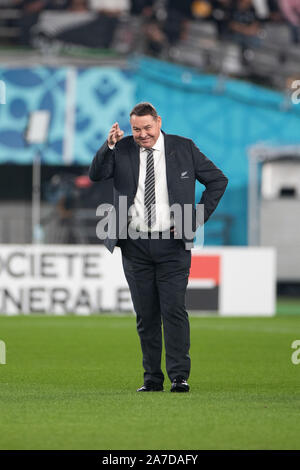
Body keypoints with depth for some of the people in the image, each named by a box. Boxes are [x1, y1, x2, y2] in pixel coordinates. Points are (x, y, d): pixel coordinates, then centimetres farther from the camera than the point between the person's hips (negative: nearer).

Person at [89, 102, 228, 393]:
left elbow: (217, 180, 9)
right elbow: (96, 175, -9)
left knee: (174, 310, -9)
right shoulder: (122, 150, 5)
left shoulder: (183, 148, 2)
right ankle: (152, 378, 11)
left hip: (172, 243, -2)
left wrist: (198, 218, 0)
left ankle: (179, 376, -6)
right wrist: (109, 146, -24)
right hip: (135, 245, 2)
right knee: (145, 315, 5)